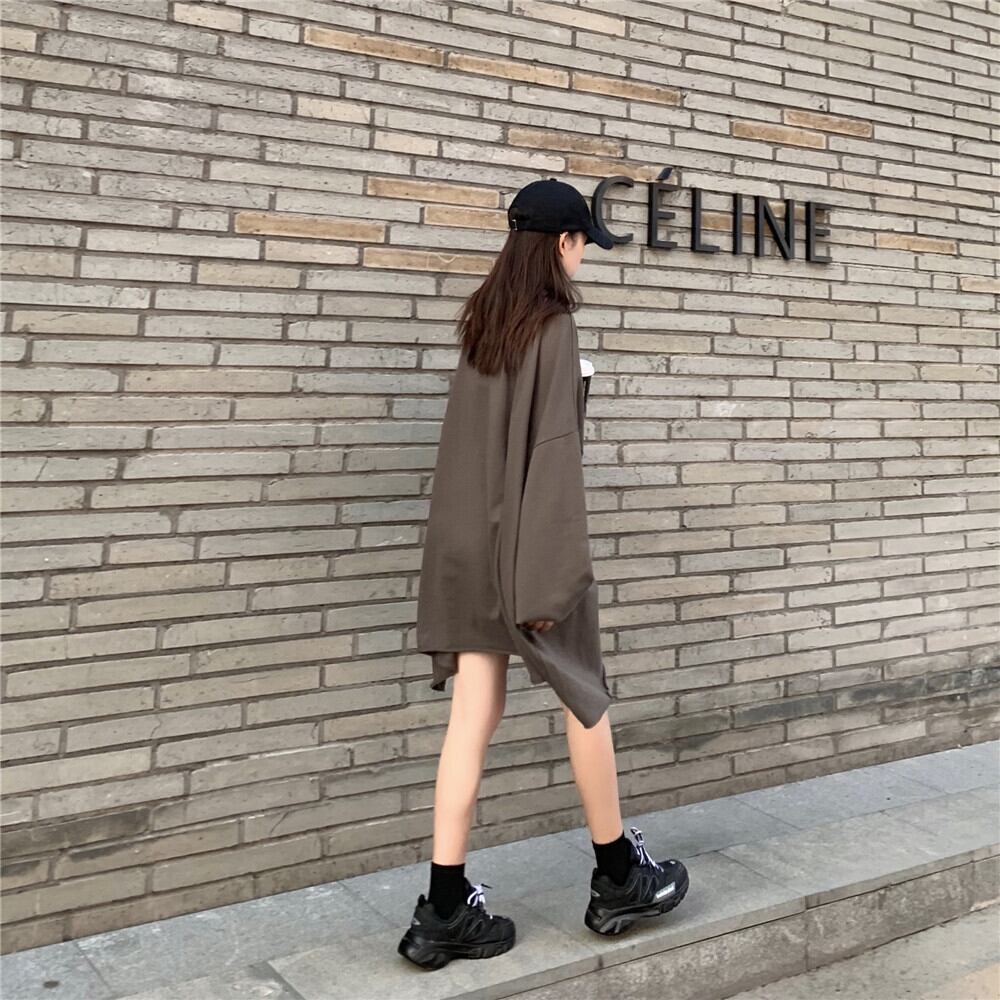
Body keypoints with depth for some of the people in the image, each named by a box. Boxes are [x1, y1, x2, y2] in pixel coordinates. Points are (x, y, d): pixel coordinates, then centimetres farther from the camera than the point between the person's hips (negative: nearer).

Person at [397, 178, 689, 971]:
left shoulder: (481, 322, 12)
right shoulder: (554, 324, -11)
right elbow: (553, 448, -17)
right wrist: (554, 569, -17)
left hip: (466, 541, 7)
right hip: (527, 542, -7)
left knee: (474, 715, 6)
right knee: (585, 701, 10)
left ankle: (446, 908, 8)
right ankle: (619, 875, 26)